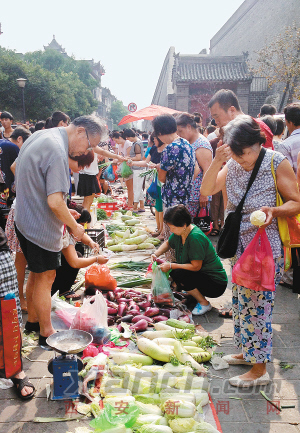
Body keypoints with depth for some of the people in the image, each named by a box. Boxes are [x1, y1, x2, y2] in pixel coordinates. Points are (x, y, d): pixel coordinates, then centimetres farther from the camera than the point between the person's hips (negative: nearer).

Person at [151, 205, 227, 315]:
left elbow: (196, 266, -27)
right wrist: (156, 254, 0)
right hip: (201, 275, 9)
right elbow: (168, 243, 18)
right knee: (171, 270, 2)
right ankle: (197, 293, 13)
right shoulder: (179, 232, -2)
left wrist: (171, 266, -22)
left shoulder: (195, 238, -28)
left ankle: (204, 303, -7)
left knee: (179, 274, -26)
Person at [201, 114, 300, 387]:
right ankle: (247, 351, 36)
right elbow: (206, 190, 0)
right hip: (240, 245, 7)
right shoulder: (232, 166, 6)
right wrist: (216, 162, -14)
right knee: (241, 300, 17)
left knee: (258, 303, -2)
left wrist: (273, 211, -29)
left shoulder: (277, 162, -10)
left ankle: (260, 369, 12)